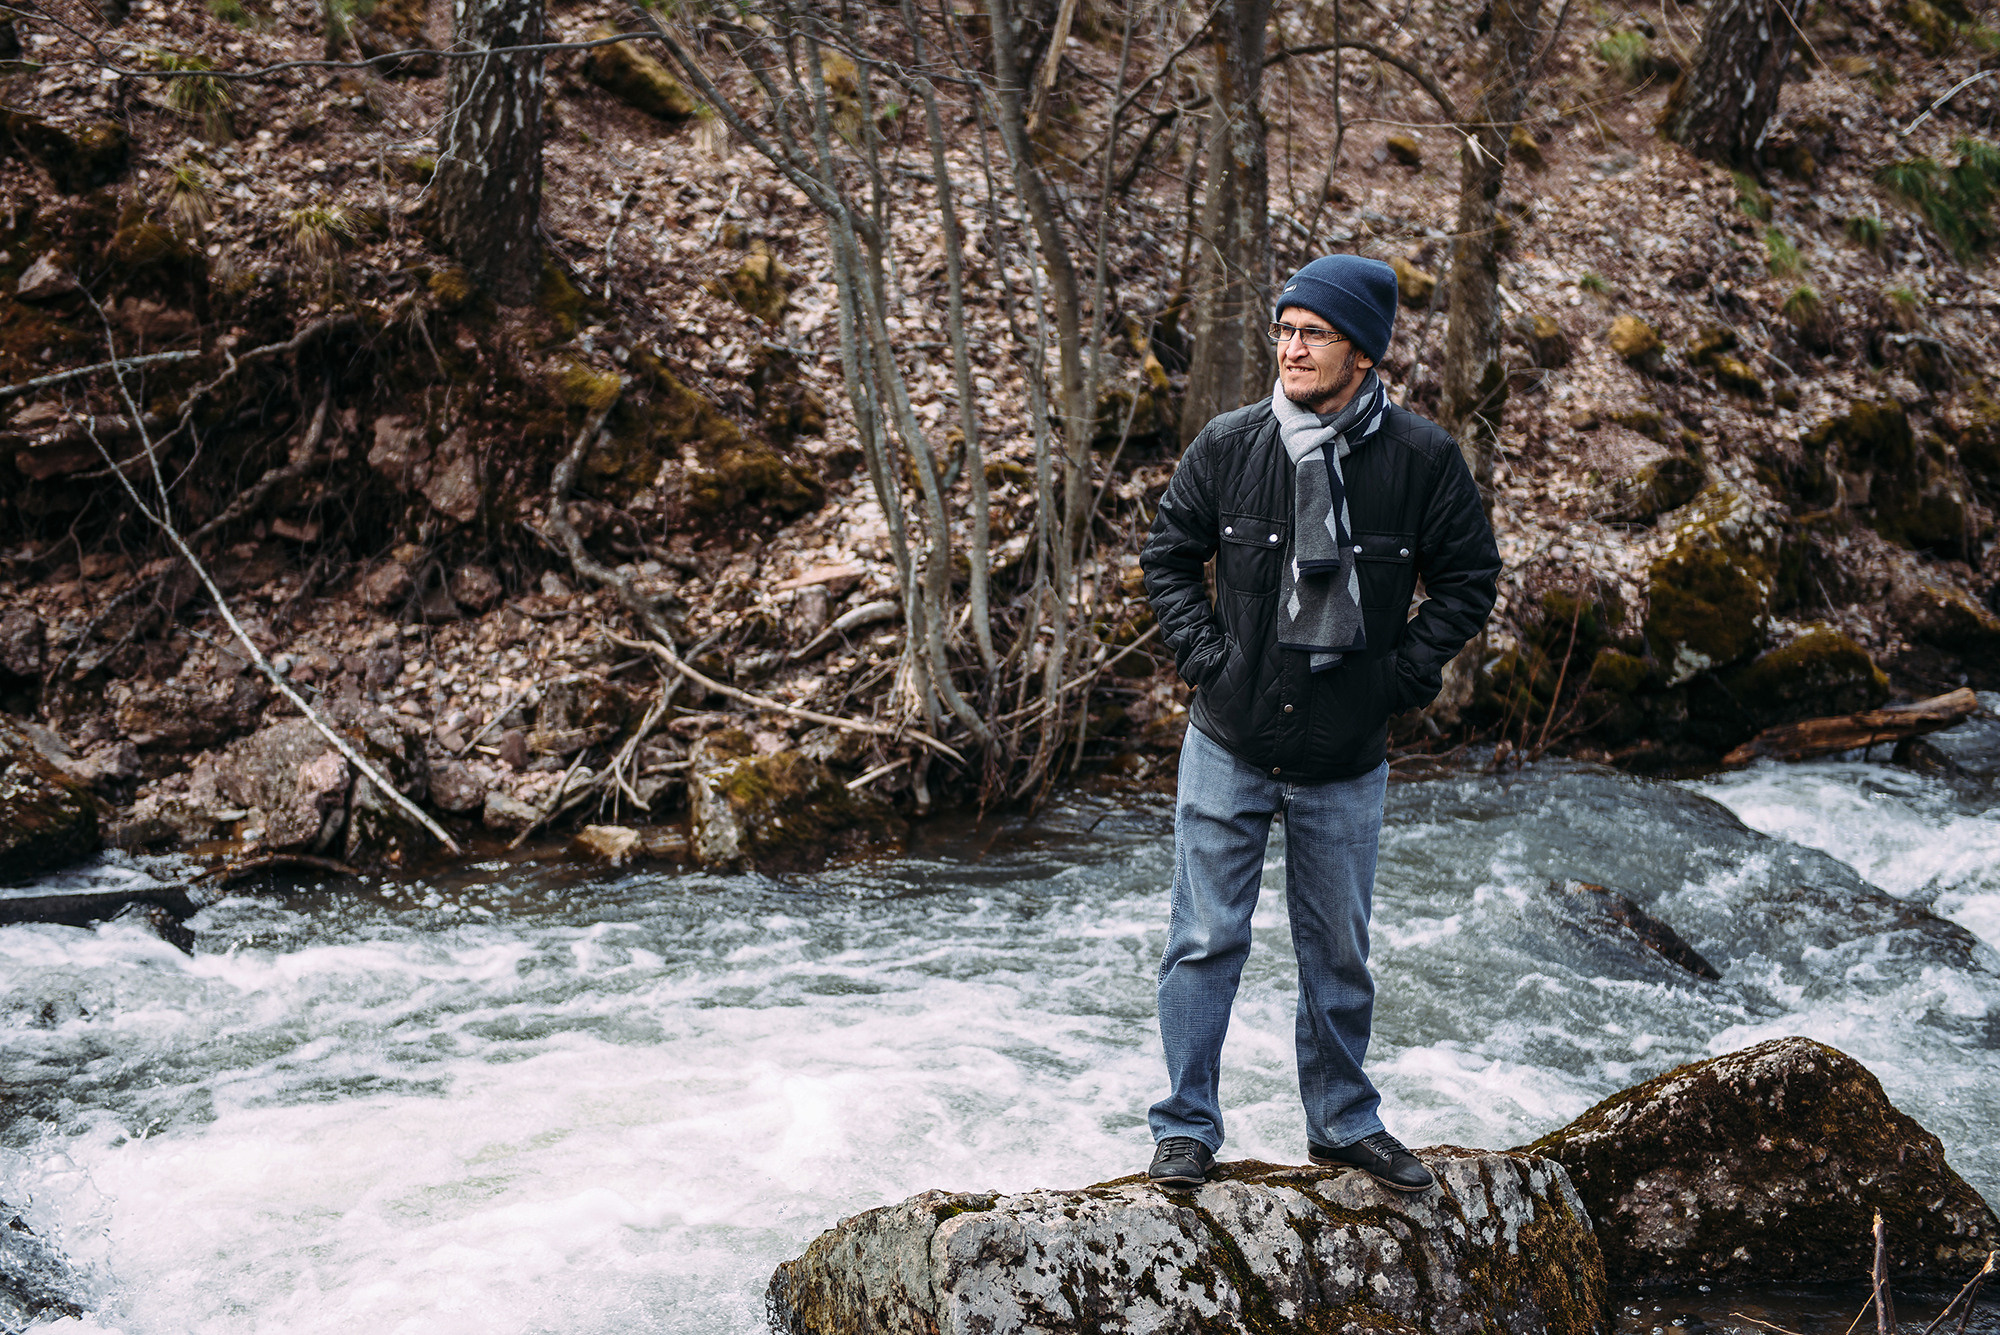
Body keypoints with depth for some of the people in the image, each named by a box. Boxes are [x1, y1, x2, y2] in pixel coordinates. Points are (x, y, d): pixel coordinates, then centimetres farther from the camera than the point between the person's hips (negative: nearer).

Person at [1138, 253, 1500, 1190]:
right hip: (1228, 745, 0)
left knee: (1339, 954, 13)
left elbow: (1469, 580, 3)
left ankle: (1343, 1122, 32)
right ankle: (1185, 1128, 17)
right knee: (1205, 942, 4)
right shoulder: (1228, 446, -5)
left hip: (1346, 761, 0)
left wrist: (1403, 676, -5)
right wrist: (1203, 654, -4)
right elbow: (1167, 555, 8)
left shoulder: (1421, 459, -8)